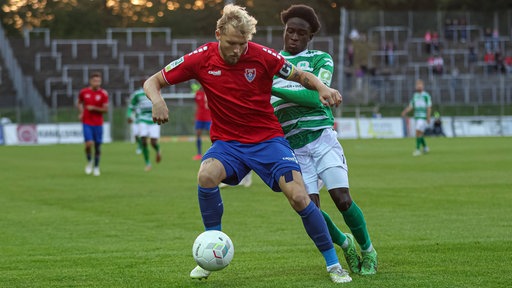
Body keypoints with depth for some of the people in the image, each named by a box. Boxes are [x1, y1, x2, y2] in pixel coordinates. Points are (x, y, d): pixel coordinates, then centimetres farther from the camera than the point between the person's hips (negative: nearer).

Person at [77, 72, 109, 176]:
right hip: (86, 123, 0)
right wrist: (81, 112, 0)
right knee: (89, 144, -16)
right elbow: (79, 103, 18)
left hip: (98, 123, 0)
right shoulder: (84, 92, 0)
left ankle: (96, 167, 23)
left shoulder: (103, 94, -4)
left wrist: (94, 108, -18)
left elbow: (105, 109, -6)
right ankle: (89, 161, 12)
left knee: (98, 145, 5)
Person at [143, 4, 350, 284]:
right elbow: (152, 82, -1)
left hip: (268, 138, -1)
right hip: (227, 142, 1)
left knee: (299, 198, -17)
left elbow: (300, 75, 2)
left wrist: (322, 88, -19)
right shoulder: (202, 59, -9)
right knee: (206, 175, -32)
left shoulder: (262, 55, -12)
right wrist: (157, 100, -24)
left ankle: (333, 265, 4)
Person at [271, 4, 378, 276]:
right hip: (293, 146, 2)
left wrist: (274, 90, -17)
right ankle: (344, 243, 18)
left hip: (321, 136, -2)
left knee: (342, 199, -14)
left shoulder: (321, 60, 4)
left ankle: (367, 249, 9)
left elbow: (315, 97, -13)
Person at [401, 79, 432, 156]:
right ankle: (425, 147, 33)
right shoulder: (415, 95, 12)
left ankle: (417, 149, -15)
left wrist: (428, 117, -16)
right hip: (417, 117, 6)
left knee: (418, 133, -17)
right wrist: (405, 112, -4)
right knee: (420, 134, 13)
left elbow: (429, 107, -9)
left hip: (423, 117, -6)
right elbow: (411, 106, 13)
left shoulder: (426, 95, -6)